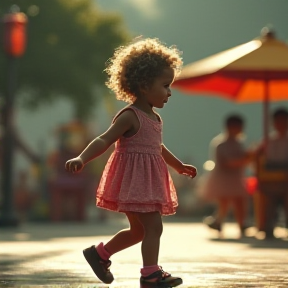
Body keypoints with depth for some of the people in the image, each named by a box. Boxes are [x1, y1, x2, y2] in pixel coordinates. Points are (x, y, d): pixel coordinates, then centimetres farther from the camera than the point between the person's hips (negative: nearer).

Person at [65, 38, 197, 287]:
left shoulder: (155, 118, 14)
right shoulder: (129, 116, -15)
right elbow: (104, 140, -24)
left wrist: (180, 166, 42)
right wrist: (81, 159, -39)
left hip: (147, 181, 10)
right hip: (133, 179, -10)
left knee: (139, 230, 17)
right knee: (153, 226, -12)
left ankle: (99, 254, 32)